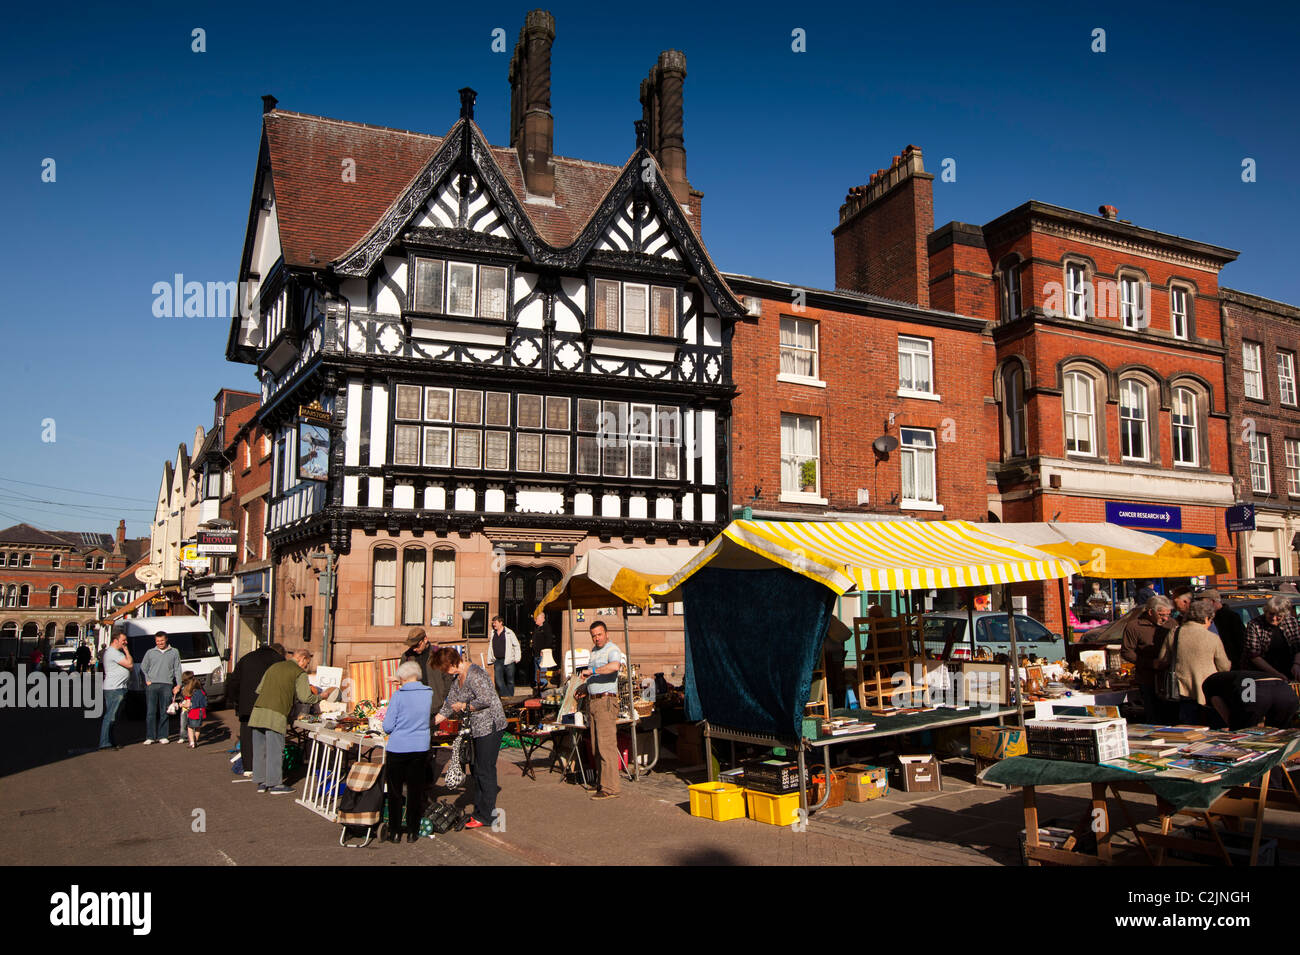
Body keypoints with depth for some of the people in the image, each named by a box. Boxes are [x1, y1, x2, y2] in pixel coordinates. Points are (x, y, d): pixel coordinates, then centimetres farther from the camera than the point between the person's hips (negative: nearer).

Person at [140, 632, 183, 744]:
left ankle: (162, 736, 7)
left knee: (164, 712, 1)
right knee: (150, 712, -3)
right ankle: (150, 737, 1)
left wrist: (178, 685, 4)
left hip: (167, 685, 0)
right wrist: (147, 680, 1)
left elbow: (177, 669, 11)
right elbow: (143, 667, 15)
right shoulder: (150, 652, 12)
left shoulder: (174, 652, 12)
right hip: (152, 685, 0)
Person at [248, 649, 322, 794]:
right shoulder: (300, 673, 2)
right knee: (275, 750, 2)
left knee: (259, 749, 13)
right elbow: (305, 697, -6)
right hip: (276, 715, -7)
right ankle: (275, 784, 8)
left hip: (258, 711, 7)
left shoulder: (274, 667, 23)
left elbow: (259, 689, 26)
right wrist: (319, 697, 12)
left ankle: (261, 783, 22)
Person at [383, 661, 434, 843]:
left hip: (398, 748, -3)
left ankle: (395, 832, 17)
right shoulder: (429, 693, -2)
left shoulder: (398, 695, -13)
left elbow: (387, 727, -10)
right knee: (415, 790, 12)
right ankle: (413, 831, 18)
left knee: (395, 791, 11)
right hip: (421, 748, 3)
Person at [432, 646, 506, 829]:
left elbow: (486, 700, -25)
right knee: (478, 770, 14)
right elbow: (450, 703, 20)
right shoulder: (457, 677, 12)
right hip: (478, 728, 10)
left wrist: (464, 706, -12)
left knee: (485, 770, -5)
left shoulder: (474, 674, -19)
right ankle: (480, 810, 23)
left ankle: (485, 816, 2)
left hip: (490, 725, -10)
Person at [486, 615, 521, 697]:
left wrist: (517, 658, -5)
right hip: (497, 661, 3)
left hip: (508, 660, -3)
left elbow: (516, 645, 1)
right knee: (499, 681, -8)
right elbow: (490, 647, 16)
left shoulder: (509, 632, -2)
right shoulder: (493, 633, 11)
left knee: (510, 681, 5)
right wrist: (490, 660, 11)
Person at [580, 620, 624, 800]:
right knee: (596, 746, 11)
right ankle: (601, 783, 17)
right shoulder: (594, 651, 18)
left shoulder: (613, 650, -10)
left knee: (606, 744, -10)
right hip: (592, 701, 9)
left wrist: (591, 671, -27)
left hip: (606, 700, -9)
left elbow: (614, 666, -33)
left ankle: (610, 787, -9)